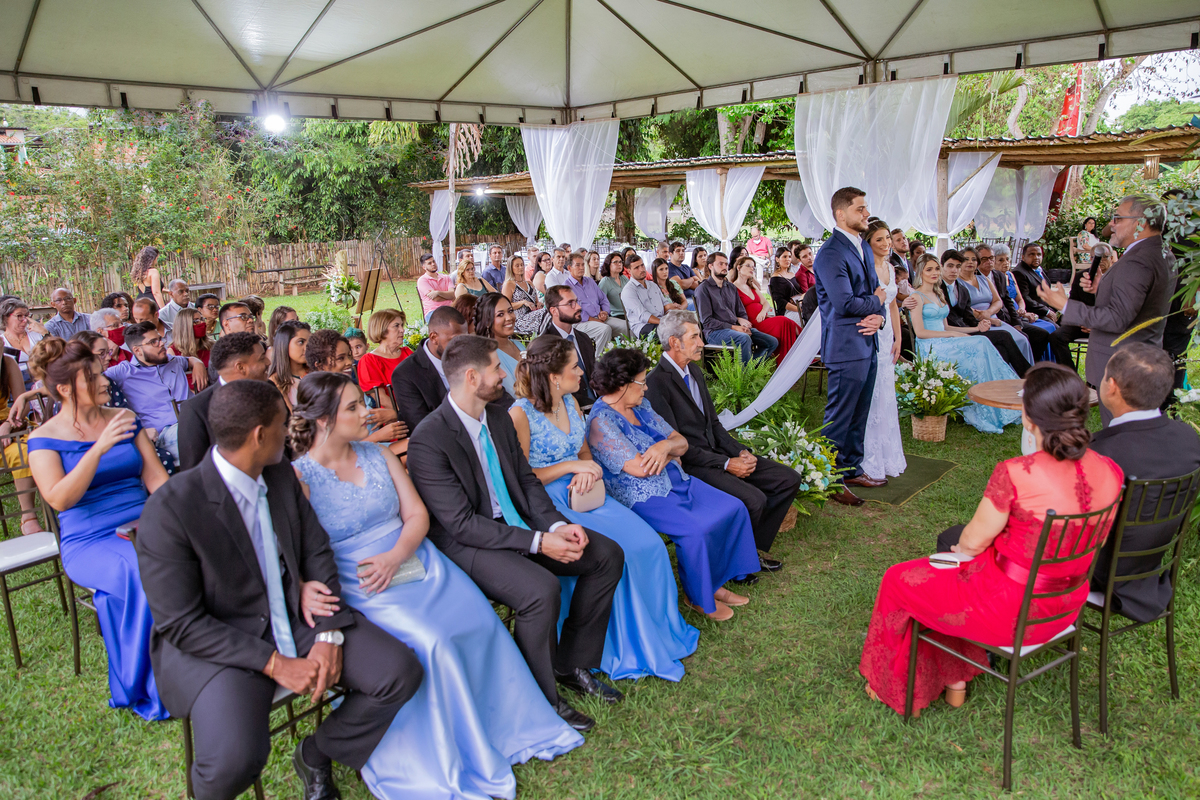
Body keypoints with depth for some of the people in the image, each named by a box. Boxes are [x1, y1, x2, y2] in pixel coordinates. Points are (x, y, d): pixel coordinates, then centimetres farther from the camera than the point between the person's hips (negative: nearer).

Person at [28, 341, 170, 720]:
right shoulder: (44, 439, 1)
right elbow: (59, 499, -14)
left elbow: (155, 476, 9)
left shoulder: (124, 419, 12)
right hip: (88, 542, -3)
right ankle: (150, 691, -15)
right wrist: (99, 448, -24)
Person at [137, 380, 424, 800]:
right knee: (234, 761, -31)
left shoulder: (282, 476, 1)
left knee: (401, 671, -10)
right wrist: (275, 664, -21)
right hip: (217, 644, -5)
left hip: (296, 618, 6)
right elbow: (181, 623, -17)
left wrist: (328, 633, -9)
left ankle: (316, 754, 16)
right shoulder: (170, 508, -18)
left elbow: (317, 553, 5)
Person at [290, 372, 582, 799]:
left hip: (417, 565, 5)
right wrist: (305, 590, -31)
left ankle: (508, 727, 7)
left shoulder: (378, 454, 11)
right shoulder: (298, 477, -5)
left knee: (483, 624, -16)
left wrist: (395, 556, -11)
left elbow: (417, 515, 8)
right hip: (362, 586, -5)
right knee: (432, 644, -27)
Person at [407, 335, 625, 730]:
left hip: (517, 525, 8)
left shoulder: (499, 419, 5)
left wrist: (557, 525, -8)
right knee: (541, 588, -33)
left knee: (607, 555, -1)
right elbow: (461, 523, -22)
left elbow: (527, 480, 11)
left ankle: (572, 664, 12)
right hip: (465, 542, -8)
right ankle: (543, 698, -7)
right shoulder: (428, 439, -20)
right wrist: (538, 541, -25)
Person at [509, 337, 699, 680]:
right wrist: (571, 467, -15)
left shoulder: (570, 403, 11)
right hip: (548, 504, -7)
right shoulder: (520, 414, -12)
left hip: (582, 494, 7)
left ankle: (660, 631, 8)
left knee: (649, 544, -12)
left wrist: (587, 471, -3)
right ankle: (628, 647, -3)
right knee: (615, 556, -25)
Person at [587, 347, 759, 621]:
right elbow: (639, 469, -23)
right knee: (697, 529, -28)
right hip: (640, 498, -9)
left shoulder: (641, 405, 11)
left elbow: (682, 442, 8)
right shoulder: (601, 420, -16)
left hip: (674, 480, 9)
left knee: (734, 509, -2)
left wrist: (666, 445, -16)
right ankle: (698, 597, -1)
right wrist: (672, 452, -5)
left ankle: (715, 583, 11)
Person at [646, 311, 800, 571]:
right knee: (754, 500, -27)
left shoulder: (695, 370, 12)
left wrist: (740, 452, 0)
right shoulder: (656, 383, -17)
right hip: (690, 464, -9)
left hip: (717, 451, 9)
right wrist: (726, 464, -18)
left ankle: (755, 548, 12)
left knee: (789, 479, 1)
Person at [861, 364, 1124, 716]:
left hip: (1010, 609, -7)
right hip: (1066, 606, 7)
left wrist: (962, 545, 9)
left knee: (899, 580, 15)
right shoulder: (1109, 472, -11)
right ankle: (955, 680, 39)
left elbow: (974, 540, -16)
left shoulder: (1015, 474, -30)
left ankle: (897, 687, 38)